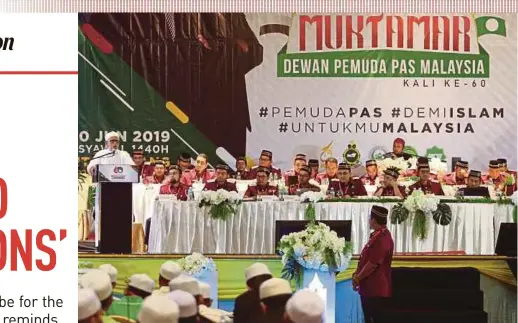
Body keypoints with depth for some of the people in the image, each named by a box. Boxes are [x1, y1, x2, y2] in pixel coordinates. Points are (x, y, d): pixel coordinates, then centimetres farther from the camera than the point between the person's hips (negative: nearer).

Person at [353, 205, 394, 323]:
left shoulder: (382, 239, -22)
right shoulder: (378, 235, 13)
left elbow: (373, 264, -23)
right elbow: (366, 258, 19)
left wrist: (357, 279, -11)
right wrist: (357, 274, 8)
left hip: (376, 290, -10)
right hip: (370, 288, 10)